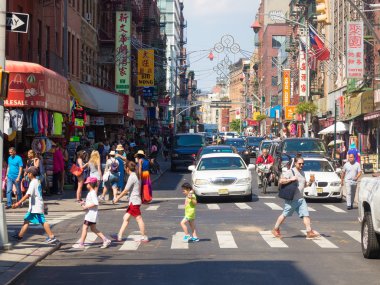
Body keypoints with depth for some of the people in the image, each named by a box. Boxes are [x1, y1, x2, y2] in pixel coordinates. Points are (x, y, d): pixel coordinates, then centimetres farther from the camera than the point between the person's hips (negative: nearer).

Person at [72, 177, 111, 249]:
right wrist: (84, 203, 10)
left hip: (91, 214, -10)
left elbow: (95, 203, -27)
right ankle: (105, 240, 13)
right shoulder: (90, 193, 14)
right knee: (93, 229, 13)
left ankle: (81, 244, 3)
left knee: (85, 227, -3)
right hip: (89, 214, 10)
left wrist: (86, 206, -23)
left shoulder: (92, 193, -17)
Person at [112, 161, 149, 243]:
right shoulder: (135, 176, 12)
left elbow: (126, 190, -15)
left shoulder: (132, 177, -15)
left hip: (134, 202, -10)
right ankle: (119, 236, 11)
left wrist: (118, 198, -7)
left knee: (139, 219, -4)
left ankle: (144, 237, 0)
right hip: (133, 202, 10)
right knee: (126, 218, 9)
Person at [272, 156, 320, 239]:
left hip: (301, 199, 7)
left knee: (306, 215, -4)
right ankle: (275, 230, 18)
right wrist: (291, 179, -23)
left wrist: (308, 184, 6)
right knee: (285, 215, 4)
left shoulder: (302, 172, 16)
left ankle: (309, 232, -6)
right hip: (291, 199, -7)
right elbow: (280, 181, -15)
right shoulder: (290, 172, -8)